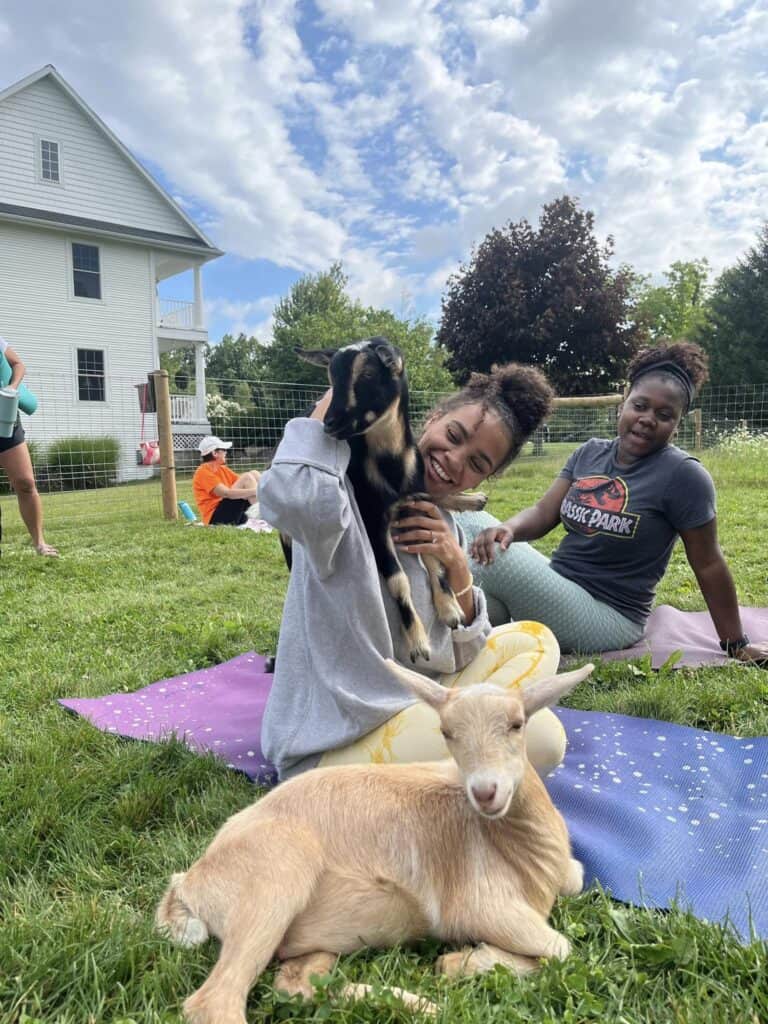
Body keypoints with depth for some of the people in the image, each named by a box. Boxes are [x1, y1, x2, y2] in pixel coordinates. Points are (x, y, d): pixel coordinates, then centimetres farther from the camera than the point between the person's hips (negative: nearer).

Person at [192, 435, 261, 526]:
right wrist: (254, 491, -29)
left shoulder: (222, 469, 16)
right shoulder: (203, 472, -11)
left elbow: (242, 483, 10)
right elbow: (227, 493, -24)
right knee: (247, 478, -18)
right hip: (216, 517, -9)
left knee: (254, 474, 0)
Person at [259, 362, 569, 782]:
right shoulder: (350, 489, -17)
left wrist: (457, 570, -12)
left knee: (533, 639, 17)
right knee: (539, 735, -21)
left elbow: (463, 654, 6)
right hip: (329, 746, -9)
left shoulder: (443, 524, 6)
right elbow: (292, 499, -45)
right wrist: (338, 397, -26)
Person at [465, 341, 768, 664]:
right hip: (559, 587, 7)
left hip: (606, 616, -7)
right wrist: (507, 528, -21)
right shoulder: (589, 453, 6)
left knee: (490, 559, -27)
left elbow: (708, 565, -8)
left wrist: (736, 644, -2)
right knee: (471, 521, -8)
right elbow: (543, 512, 2)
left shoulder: (682, 474, -12)